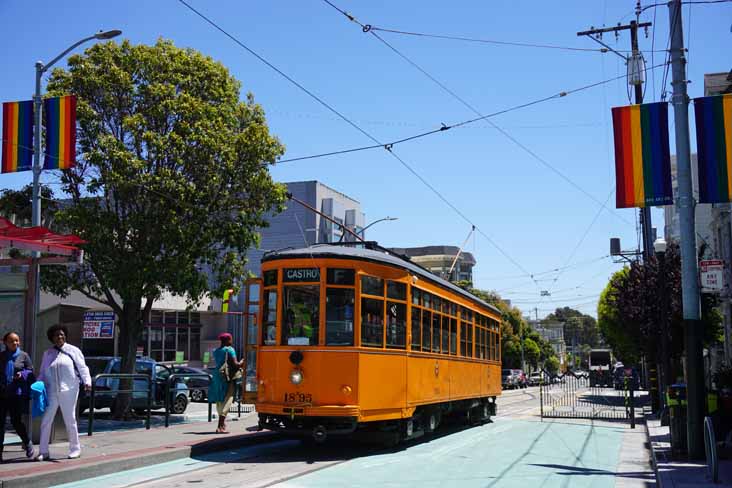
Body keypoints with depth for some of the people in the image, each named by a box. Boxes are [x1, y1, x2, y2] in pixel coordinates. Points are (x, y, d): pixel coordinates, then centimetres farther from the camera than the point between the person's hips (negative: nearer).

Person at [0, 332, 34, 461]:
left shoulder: (23, 356, 2)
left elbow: (30, 371, 5)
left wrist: (22, 374, -14)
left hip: (17, 393, -2)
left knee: (16, 421, -3)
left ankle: (27, 443, 23)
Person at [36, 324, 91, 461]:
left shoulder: (73, 351, 3)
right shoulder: (47, 353, 13)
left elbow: (82, 368, -2)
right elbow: (42, 373, 17)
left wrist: (87, 381, -15)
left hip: (68, 391, -3)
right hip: (52, 392, 3)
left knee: (70, 420, 3)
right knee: (46, 421, 0)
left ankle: (75, 449, 15)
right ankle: (43, 451, 8)